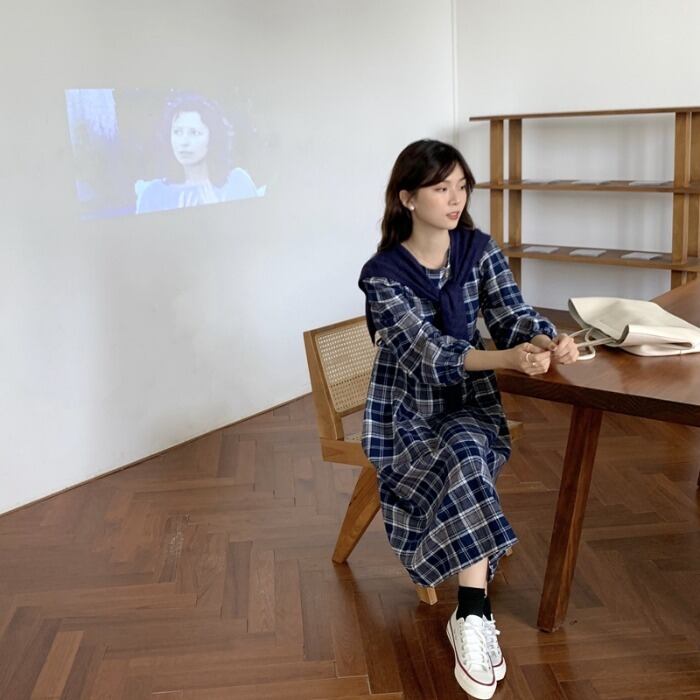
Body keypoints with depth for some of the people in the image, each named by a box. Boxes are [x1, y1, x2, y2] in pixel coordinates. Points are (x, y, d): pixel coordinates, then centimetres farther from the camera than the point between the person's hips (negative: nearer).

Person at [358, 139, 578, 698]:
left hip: (471, 404, 3)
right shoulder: (383, 274, -13)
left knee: (465, 455, -31)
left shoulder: (479, 249, 0)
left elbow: (513, 314, -6)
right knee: (465, 462, -32)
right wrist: (509, 358, -39)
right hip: (406, 413, -3)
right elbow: (431, 354, -24)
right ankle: (477, 614, -27)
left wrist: (550, 342, -30)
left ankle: (469, 616, -24)